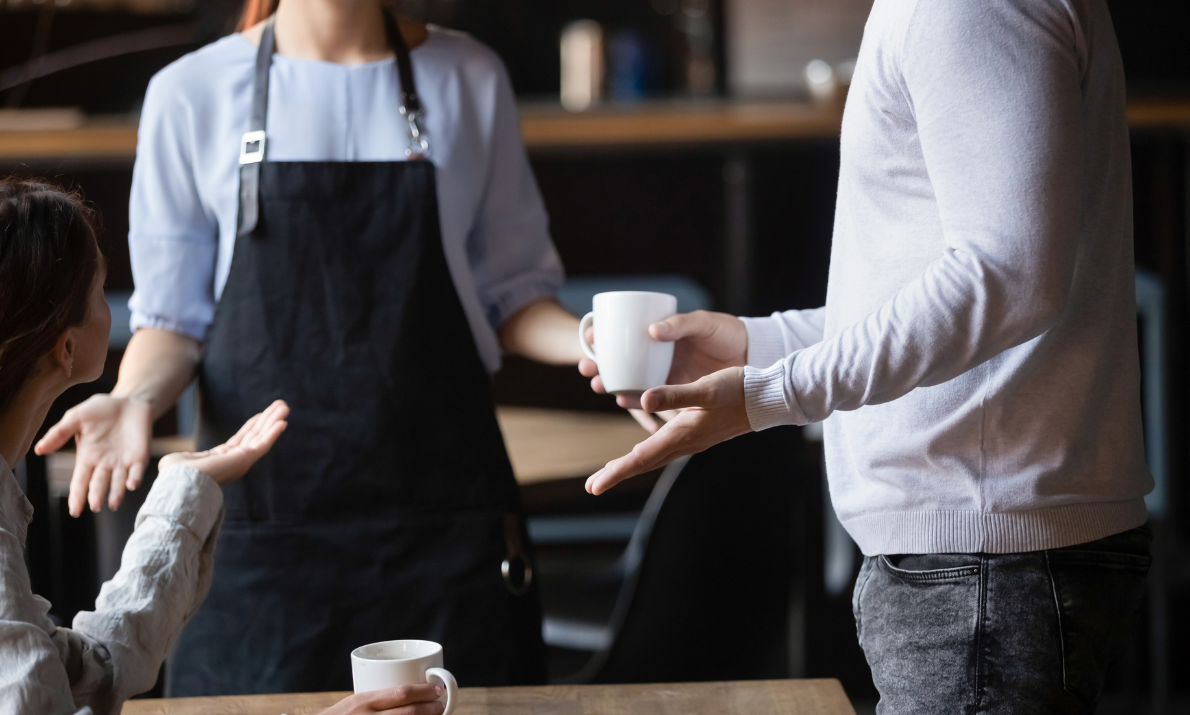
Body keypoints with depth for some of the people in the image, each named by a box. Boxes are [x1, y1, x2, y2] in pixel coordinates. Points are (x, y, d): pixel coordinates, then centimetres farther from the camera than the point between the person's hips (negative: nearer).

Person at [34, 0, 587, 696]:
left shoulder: (469, 79, 8)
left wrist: (587, 341, -10)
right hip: (263, 509, -1)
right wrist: (134, 397, -15)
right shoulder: (191, 93, 3)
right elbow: (174, 314, 5)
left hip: (442, 503, 1)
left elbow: (510, 293, 10)